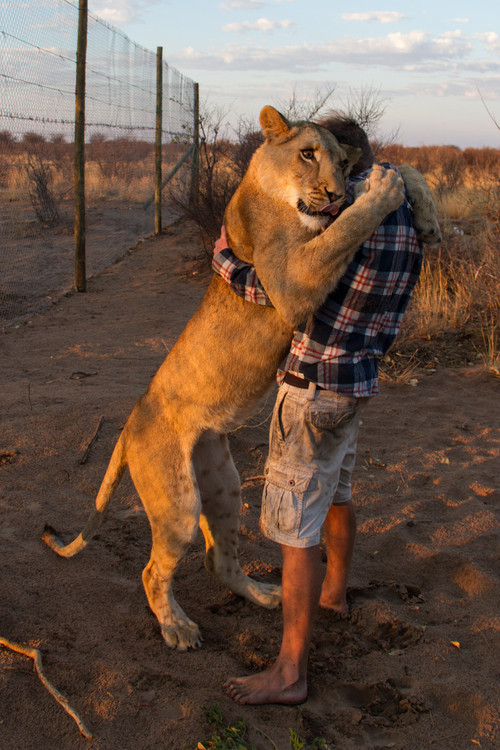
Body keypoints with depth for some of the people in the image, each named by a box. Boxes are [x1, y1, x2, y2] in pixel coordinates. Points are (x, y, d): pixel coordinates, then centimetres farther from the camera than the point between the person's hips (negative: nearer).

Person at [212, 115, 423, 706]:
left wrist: (222, 255, -6)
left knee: (294, 523, -3)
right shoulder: (407, 217, 4)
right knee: (334, 491, 28)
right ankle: (334, 592, 50)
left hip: (315, 387, -9)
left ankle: (290, 672, 4)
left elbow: (265, 287, -26)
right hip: (359, 380, 9)